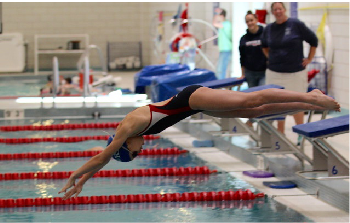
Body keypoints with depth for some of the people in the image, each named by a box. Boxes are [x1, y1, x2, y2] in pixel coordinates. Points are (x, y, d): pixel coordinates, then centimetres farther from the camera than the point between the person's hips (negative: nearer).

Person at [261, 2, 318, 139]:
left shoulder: (296, 25, -6)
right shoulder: (268, 29, 5)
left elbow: (313, 41, 2)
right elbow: (264, 46, 26)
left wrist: (309, 59, 1)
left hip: (295, 72, -4)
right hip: (274, 72, 4)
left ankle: (301, 134, 12)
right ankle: (280, 133, 18)